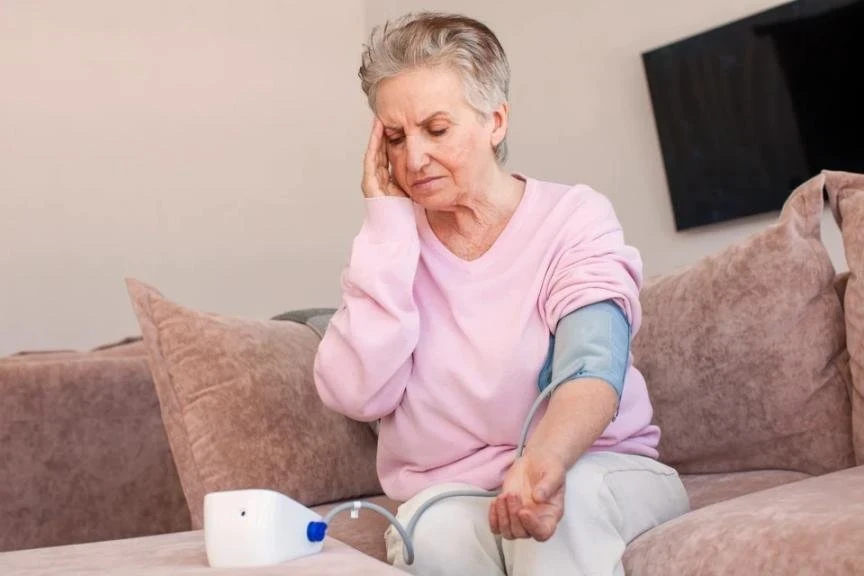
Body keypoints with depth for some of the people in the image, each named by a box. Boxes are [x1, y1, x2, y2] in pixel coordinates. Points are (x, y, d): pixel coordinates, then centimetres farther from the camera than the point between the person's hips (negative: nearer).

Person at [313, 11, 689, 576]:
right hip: (449, 496, 3)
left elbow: (592, 369, -23)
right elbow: (357, 395, -14)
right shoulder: (393, 244, 2)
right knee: (436, 528, -30)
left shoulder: (575, 217, -5)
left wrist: (544, 461, -45)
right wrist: (387, 223, -13)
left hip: (602, 475, -2)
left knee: (565, 496, -34)